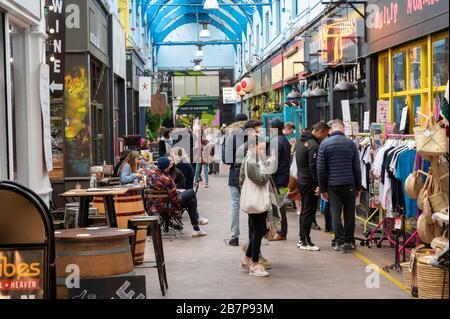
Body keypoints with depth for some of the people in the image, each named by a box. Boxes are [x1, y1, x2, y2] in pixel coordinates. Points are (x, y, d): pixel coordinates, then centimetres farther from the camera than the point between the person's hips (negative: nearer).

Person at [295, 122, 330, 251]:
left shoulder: (300, 141, 10)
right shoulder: (313, 145, -20)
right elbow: (314, 167, -22)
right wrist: (319, 184, -18)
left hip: (300, 179, 10)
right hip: (310, 182, -10)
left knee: (304, 210, 16)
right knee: (309, 212, -3)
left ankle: (301, 239, 22)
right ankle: (306, 242, 0)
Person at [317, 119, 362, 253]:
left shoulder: (324, 144, -1)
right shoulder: (351, 143, 1)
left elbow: (320, 169, -2)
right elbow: (357, 167, 3)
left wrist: (323, 189, 4)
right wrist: (358, 187, 11)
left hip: (332, 184, -1)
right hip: (349, 184, 1)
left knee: (335, 214, 4)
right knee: (349, 213, 10)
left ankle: (339, 243, 3)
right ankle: (349, 241, 15)